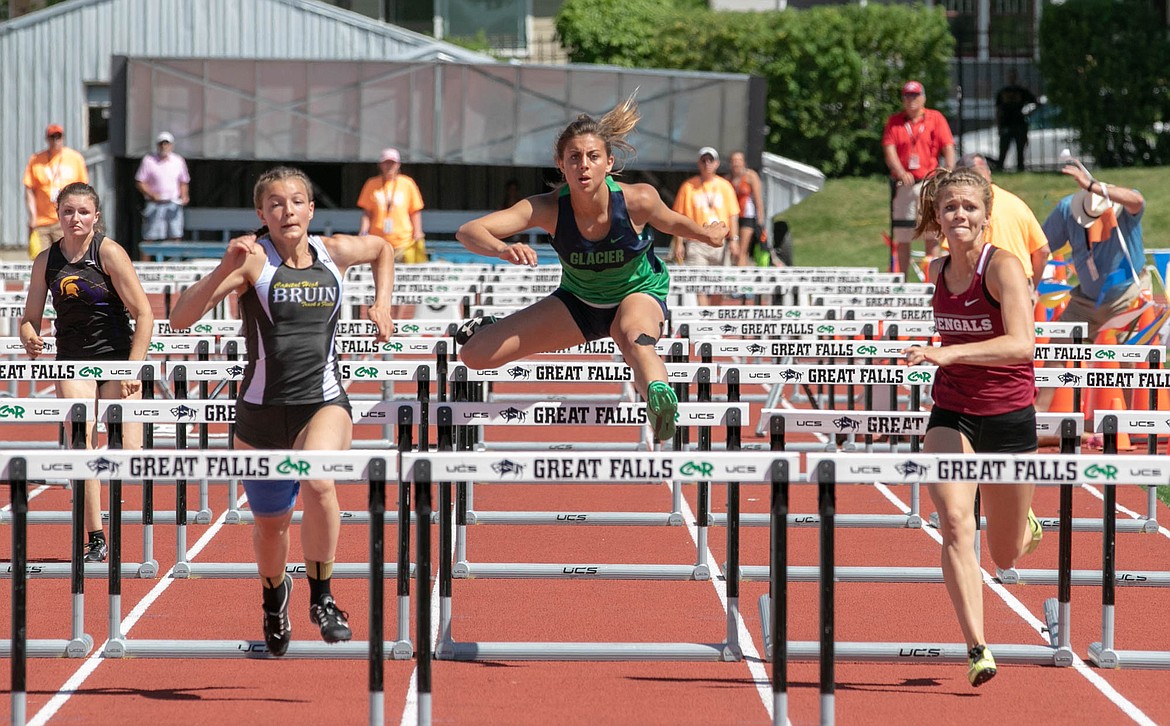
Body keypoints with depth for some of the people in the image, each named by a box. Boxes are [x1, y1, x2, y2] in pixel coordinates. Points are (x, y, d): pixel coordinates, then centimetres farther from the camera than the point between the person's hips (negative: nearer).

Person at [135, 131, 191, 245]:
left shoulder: (178, 161, 9)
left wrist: (184, 196, -1)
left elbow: (184, 182, 18)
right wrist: (152, 195, -15)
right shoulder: (148, 160, 0)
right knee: (148, 238, -3)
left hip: (174, 204, 3)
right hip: (155, 204, -3)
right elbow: (140, 183, 0)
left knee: (175, 237, -1)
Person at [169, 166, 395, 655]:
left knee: (318, 482, -31)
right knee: (271, 523, 15)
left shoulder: (336, 252, 2)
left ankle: (321, 596, -13)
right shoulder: (253, 260, -9)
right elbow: (180, 319, -19)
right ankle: (274, 597, 50)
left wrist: (382, 303, 13)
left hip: (324, 403, 0)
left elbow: (382, 248, 27)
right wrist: (224, 269, -30)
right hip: (261, 411, 0)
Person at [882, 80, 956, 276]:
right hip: (902, 183, 1)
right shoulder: (894, 122, 9)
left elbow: (948, 148, -1)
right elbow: (889, 150, 0)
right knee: (901, 237, 4)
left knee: (931, 234, -4)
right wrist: (900, 172, -18)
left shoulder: (936, 118, 5)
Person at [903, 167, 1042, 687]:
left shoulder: (1003, 268, -17)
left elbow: (1022, 344, -32)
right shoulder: (939, 271, 1)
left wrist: (949, 353, -41)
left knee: (1005, 557, 10)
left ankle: (1028, 527, 49)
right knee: (954, 521, -23)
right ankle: (977, 649, -24)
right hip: (951, 415, 3)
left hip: (1007, 417, -3)